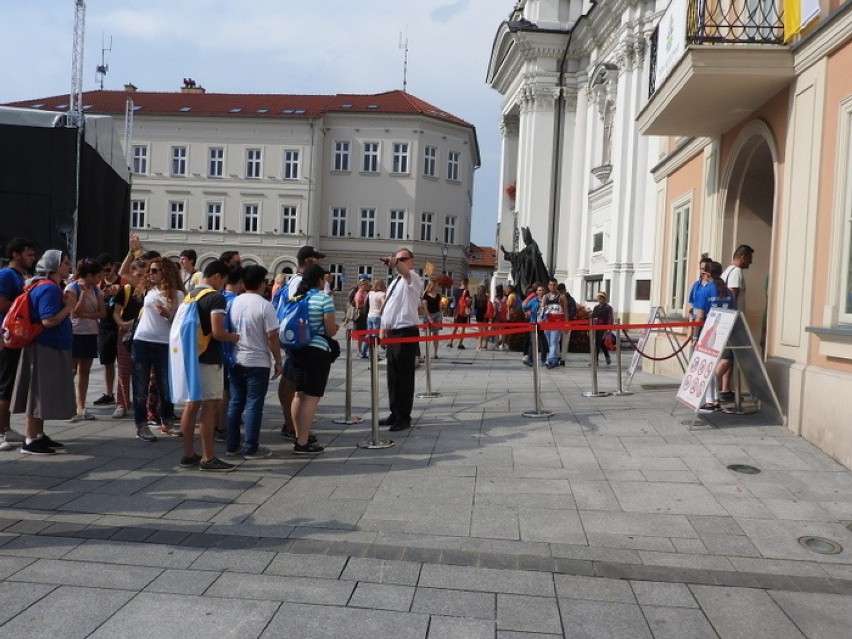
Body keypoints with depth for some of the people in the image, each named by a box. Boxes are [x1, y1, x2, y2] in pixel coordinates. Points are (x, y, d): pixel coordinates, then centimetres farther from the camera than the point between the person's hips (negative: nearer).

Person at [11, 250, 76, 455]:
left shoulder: (51, 287, 14)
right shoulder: (49, 289, -18)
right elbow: (48, 320, -25)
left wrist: (66, 305, 9)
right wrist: (69, 307, -14)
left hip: (51, 348, 10)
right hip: (45, 349, -10)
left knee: (43, 394, 15)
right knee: (38, 393, -4)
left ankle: (39, 436, 24)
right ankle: (30, 441, 4)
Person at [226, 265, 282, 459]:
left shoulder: (233, 303, 4)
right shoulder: (265, 306, -13)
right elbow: (272, 337, -12)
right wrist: (278, 361, -3)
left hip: (236, 361, 6)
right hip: (258, 362, -5)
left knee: (235, 403, 13)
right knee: (254, 405, 1)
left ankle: (232, 445, 19)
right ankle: (251, 449, 6)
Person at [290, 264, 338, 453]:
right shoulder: (325, 299, -11)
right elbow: (331, 331, -12)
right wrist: (336, 326, 9)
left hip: (296, 350, 8)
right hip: (317, 351, -7)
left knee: (299, 394, 17)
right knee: (312, 397, -4)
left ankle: (300, 436, 26)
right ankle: (302, 443, -3)